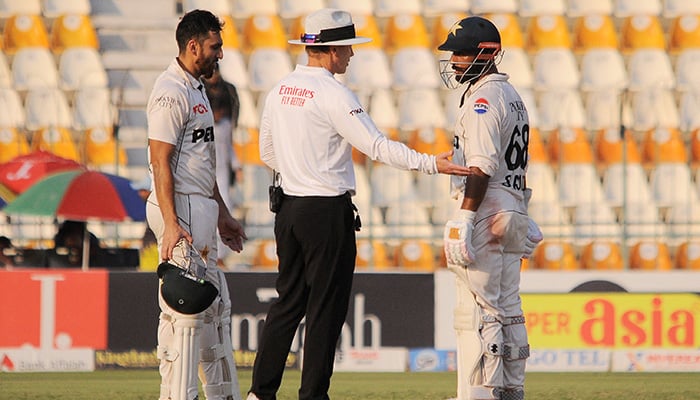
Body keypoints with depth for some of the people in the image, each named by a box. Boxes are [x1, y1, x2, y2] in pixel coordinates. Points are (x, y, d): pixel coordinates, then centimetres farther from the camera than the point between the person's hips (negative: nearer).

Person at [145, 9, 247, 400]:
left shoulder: (196, 88, 17)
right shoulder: (171, 92, -15)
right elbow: (161, 162, -20)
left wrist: (222, 214, 24)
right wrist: (170, 224, -27)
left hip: (202, 210, 11)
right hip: (181, 209, -11)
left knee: (215, 305, 15)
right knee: (183, 308, -10)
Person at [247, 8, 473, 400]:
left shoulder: (281, 90, 9)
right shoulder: (333, 95, -15)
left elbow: (268, 154, 16)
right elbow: (377, 145, -21)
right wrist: (430, 163, -23)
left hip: (289, 206, 8)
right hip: (328, 210, -8)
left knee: (288, 300, 14)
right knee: (326, 308, 0)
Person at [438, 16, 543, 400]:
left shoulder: (482, 97, -13)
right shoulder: (512, 95, 18)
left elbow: (482, 167, -22)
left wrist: (464, 220, -25)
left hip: (486, 214, -10)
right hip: (512, 210, 10)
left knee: (476, 311, -10)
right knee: (507, 310, 12)